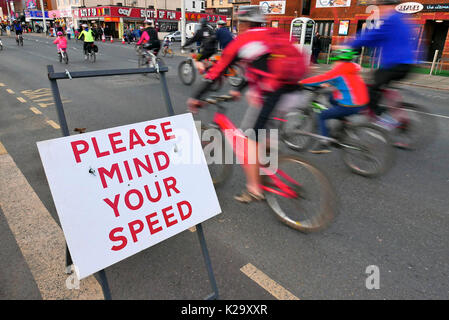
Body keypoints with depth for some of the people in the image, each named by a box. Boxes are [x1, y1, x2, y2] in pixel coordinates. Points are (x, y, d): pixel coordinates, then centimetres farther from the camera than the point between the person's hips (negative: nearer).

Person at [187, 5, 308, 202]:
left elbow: (216, 72, 10)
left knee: (249, 137, 5)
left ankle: (254, 189, 7)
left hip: (270, 94, -7)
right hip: (293, 88, 7)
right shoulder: (274, 35, 28)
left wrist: (196, 97, 18)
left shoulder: (242, 41, 9)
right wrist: (238, 90, 49)